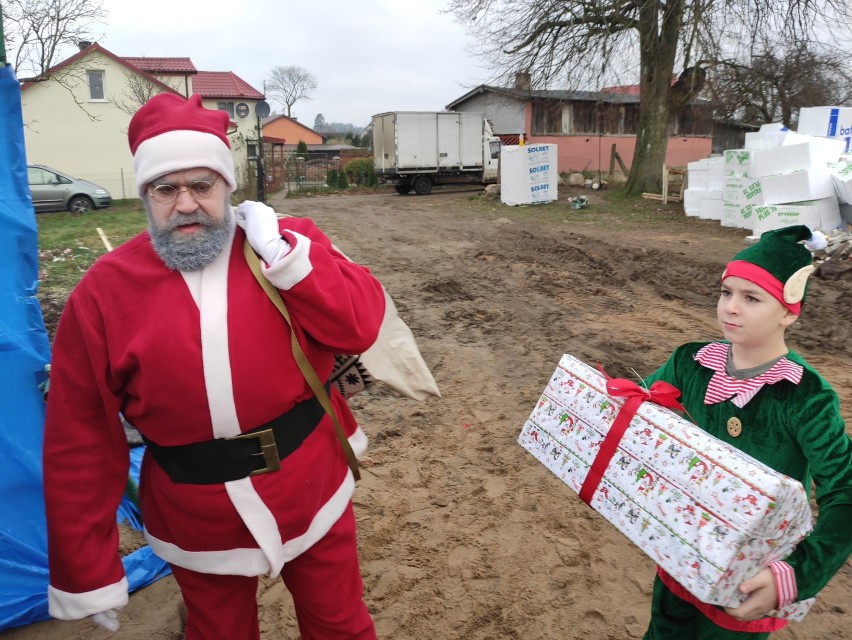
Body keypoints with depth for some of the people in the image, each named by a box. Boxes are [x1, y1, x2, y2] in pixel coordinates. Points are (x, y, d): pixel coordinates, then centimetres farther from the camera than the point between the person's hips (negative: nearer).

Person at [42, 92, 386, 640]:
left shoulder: (290, 244, -8)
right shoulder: (104, 291, -10)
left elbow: (361, 327, -16)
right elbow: (81, 444, -7)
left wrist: (283, 254, -23)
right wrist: (88, 570, -3)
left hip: (313, 498, 1)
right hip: (196, 528, 0)